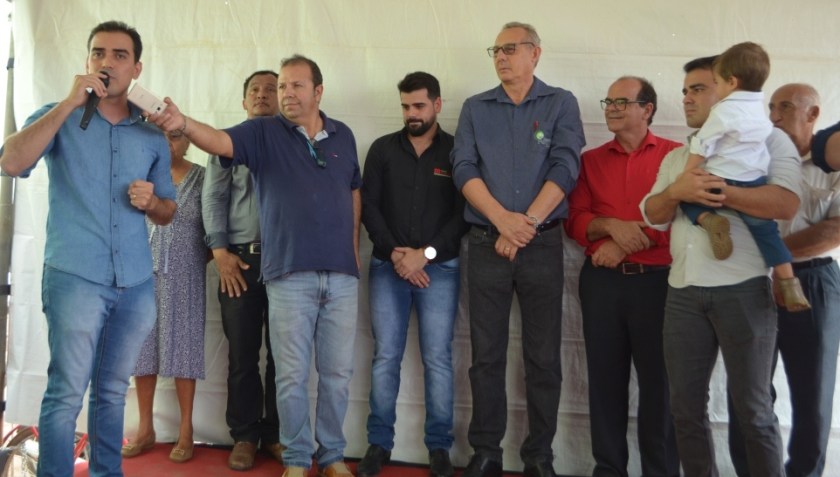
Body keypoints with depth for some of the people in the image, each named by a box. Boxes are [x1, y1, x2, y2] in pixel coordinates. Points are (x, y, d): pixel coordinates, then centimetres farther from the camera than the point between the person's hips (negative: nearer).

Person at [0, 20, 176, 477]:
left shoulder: (153, 135, 13)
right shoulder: (59, 117, 4)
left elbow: (168, 212, 19)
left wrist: (151, 202, -5)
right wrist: (69, 103, -15)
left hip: (137, 284, 4)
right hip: (75, 277, -3)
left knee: (112, 392, 12)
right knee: (66, 394, -6)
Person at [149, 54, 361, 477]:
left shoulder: (342, 136, 11)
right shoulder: (263, 133, 1)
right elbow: (220, 141, -17)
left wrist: (353, 250, 13)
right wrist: (183, 124, -37)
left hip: (341, 275, 3)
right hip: (289, 274, -3)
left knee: (337, 372, 9)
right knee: (293, 374, 3)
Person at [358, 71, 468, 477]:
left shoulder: (456, 151, 3)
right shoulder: (382, 149, 8)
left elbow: (464, 213, -2)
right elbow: (368, 206, 3)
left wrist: (426, 254, -11)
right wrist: (394, 252, -9)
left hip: (439, 268, -1)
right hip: (388, 266, 1)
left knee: (437, 358, 0)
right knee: (385, 357, 3)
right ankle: (379, 443, 13)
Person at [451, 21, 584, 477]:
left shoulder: (561, 103, 5)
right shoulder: (475, 108, 10)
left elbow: (565, 167, -6)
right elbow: (464, 169, -2)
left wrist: (525, 225, -13)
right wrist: (503, 219, -16)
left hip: (543, 243, -1)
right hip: (485, 243, 1)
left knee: (543, 356, 3)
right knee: (486, 354, 5)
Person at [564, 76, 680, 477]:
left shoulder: (676, 155, 1)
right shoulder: (591, 160, 11)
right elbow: (575, 221, 4)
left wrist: (625, 244, -12)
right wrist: (611, 226, -15)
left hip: (657, 280, -3)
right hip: (601, 281, 3)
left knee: (658, 380, 4)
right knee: (605, 379, 8)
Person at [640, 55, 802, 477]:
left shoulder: (768, 141, 4)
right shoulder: (676, 157, 21)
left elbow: (786, 203, -12)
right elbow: (653, 215, 11)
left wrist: (718, 189, -15)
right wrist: (677, 191, -9)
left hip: (743, 288, -5)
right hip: (683, 292, 5)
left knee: (751, 406, 2)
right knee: (686, 404, 8)